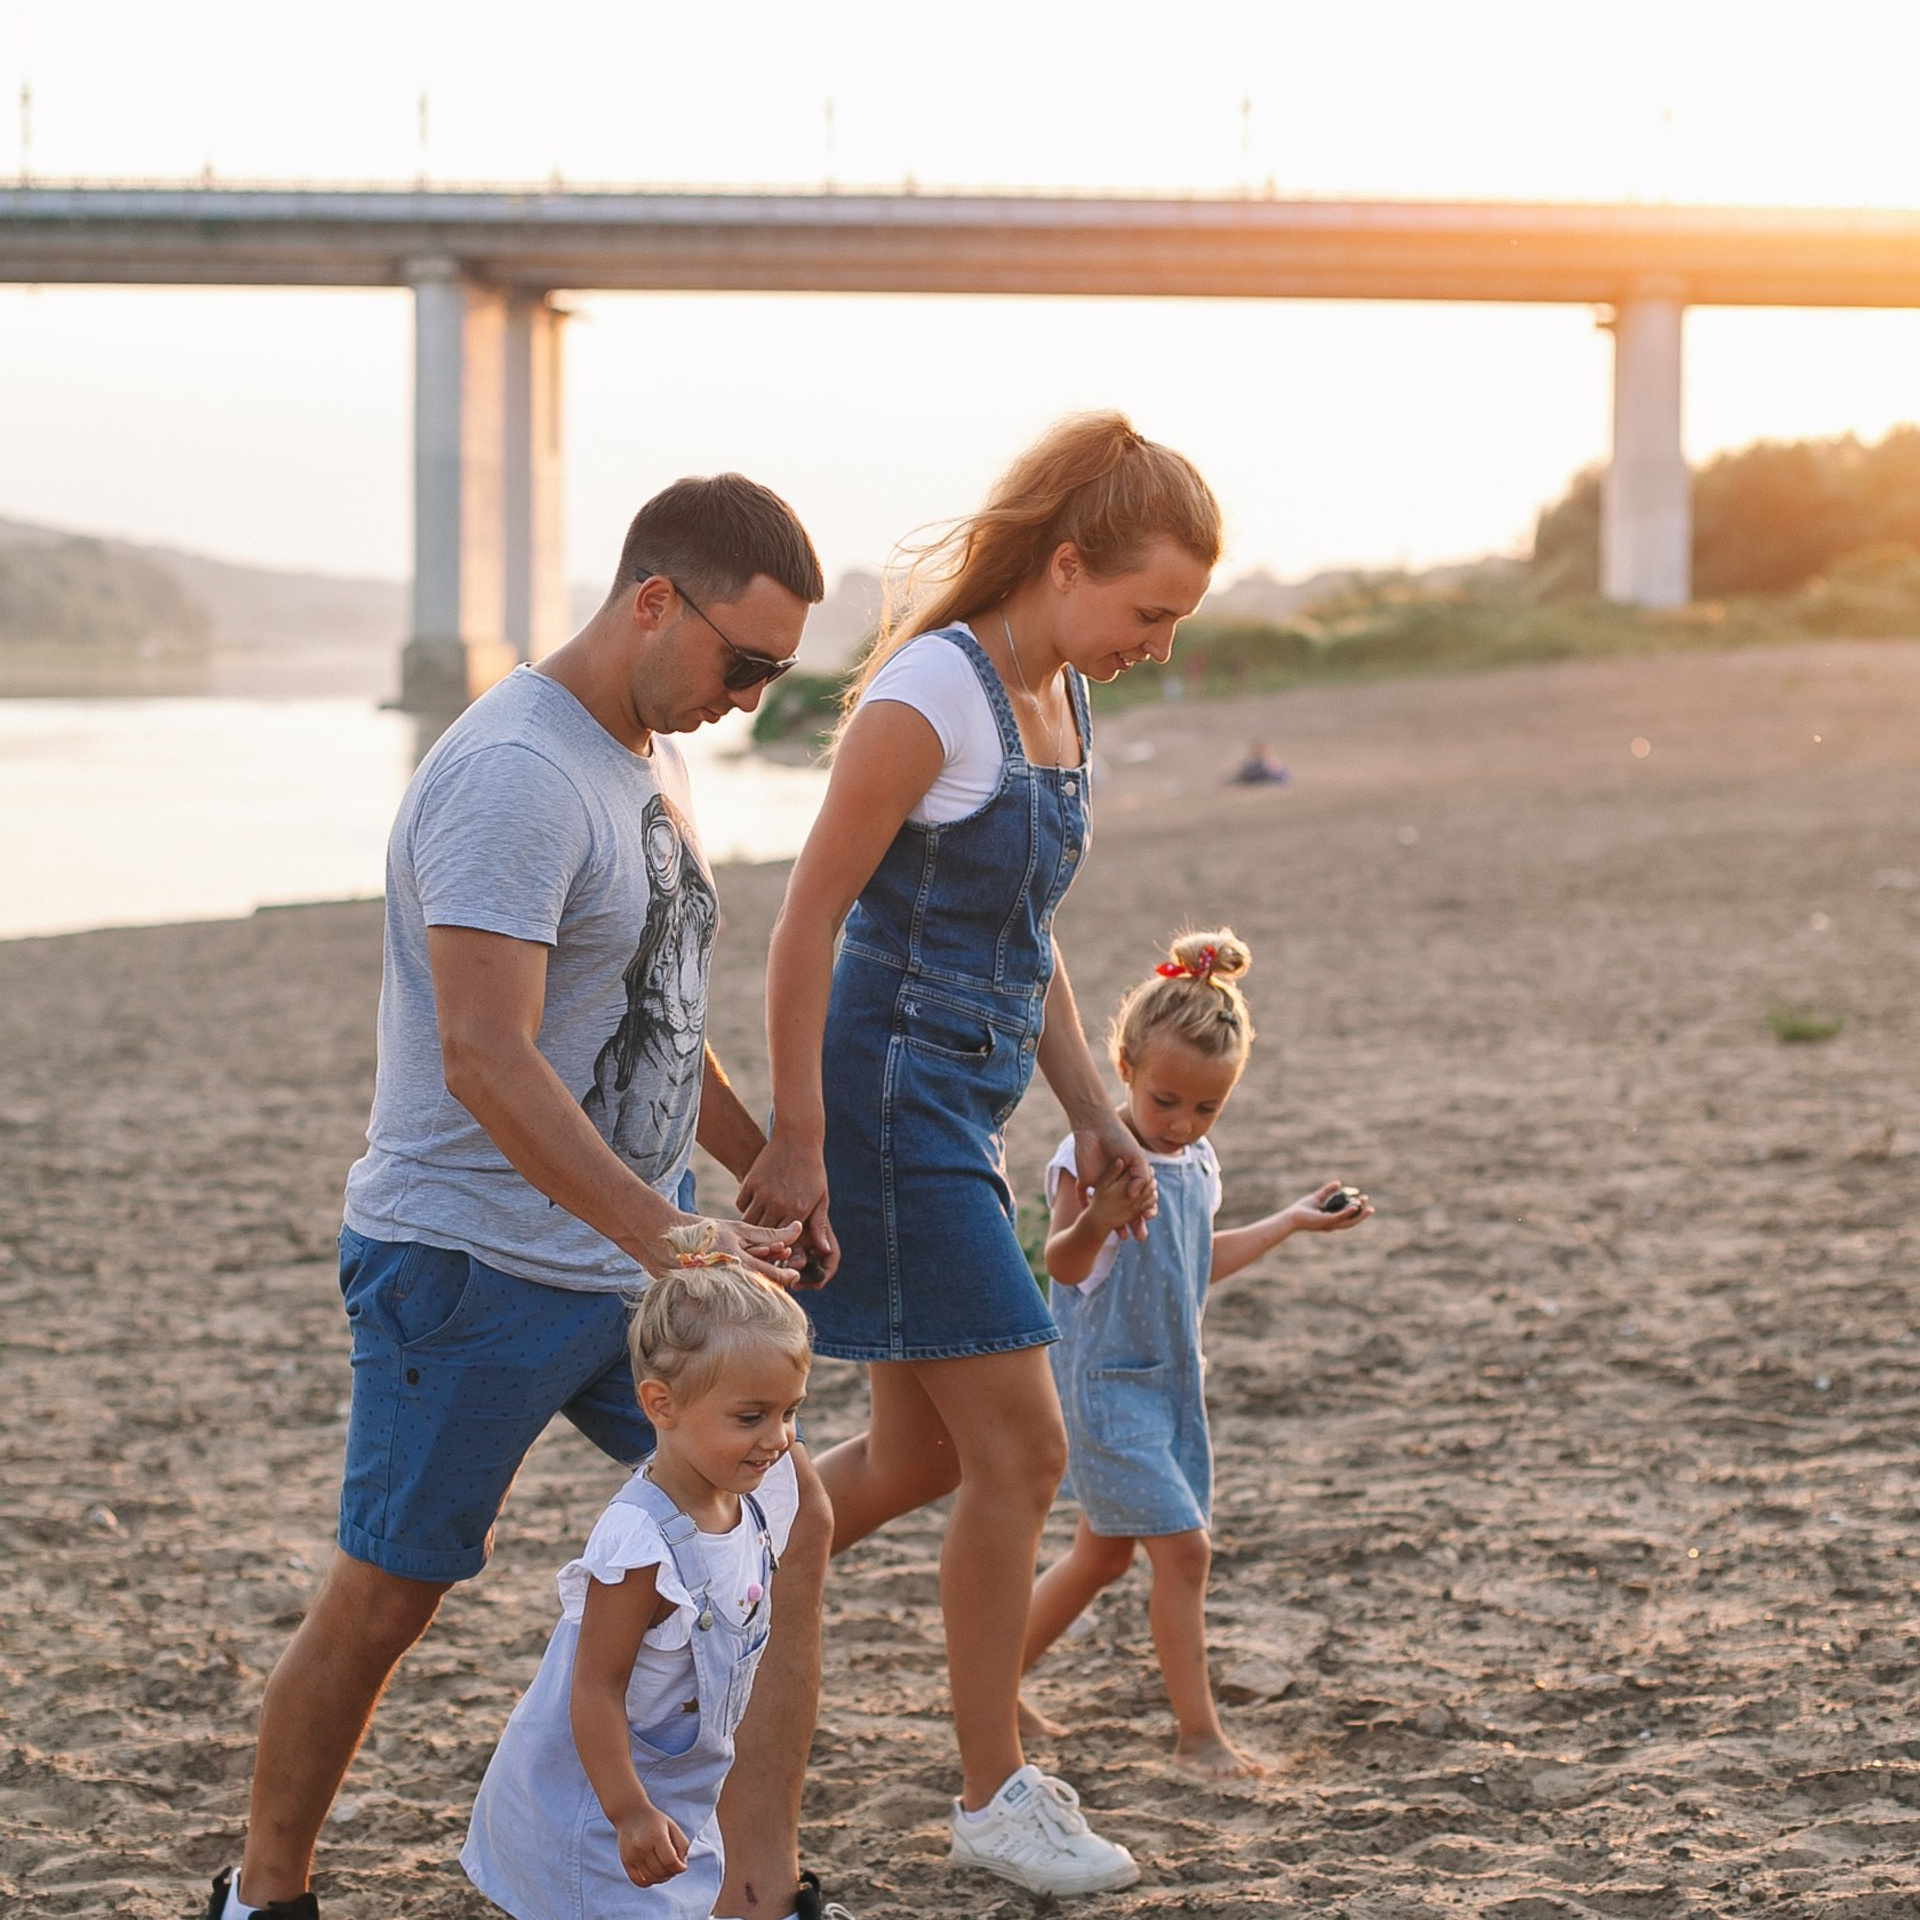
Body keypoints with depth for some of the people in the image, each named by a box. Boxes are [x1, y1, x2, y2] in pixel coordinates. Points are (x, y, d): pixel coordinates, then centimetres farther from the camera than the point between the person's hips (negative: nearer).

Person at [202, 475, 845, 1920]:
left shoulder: (653, 756, 10)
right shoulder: (516, 774, -21)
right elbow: (488, 1064, -29)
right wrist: (670, 1241, -31)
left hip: (629, 1262, 9)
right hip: (475, 1269, -9)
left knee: (786, 1522, 1)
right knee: (385, 1601, 4)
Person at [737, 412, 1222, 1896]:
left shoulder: (1060, 698, 10)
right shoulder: (932, 693, -17)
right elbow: (812, 915, -17)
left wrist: (1091, 1109, 13)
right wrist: (796, 1141, -18)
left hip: (963, 1109, 9)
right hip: (891, 1095, -9)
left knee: (920, 1459, 14)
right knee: (1023, 1449, -5)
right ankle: (996, 1798, 7)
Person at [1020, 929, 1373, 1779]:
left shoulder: (1197, 1162, 6)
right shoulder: (1095, 1157, -20)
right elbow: (1065, 1265, -30)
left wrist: (1294, 1221, 25)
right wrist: (1094, 1222, -51)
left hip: (1168, 1383, 9)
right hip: (1105, 1383, -8)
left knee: (1105, 1552, 16)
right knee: (1183, 1547, -10)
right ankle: (1199, 1734, -1)